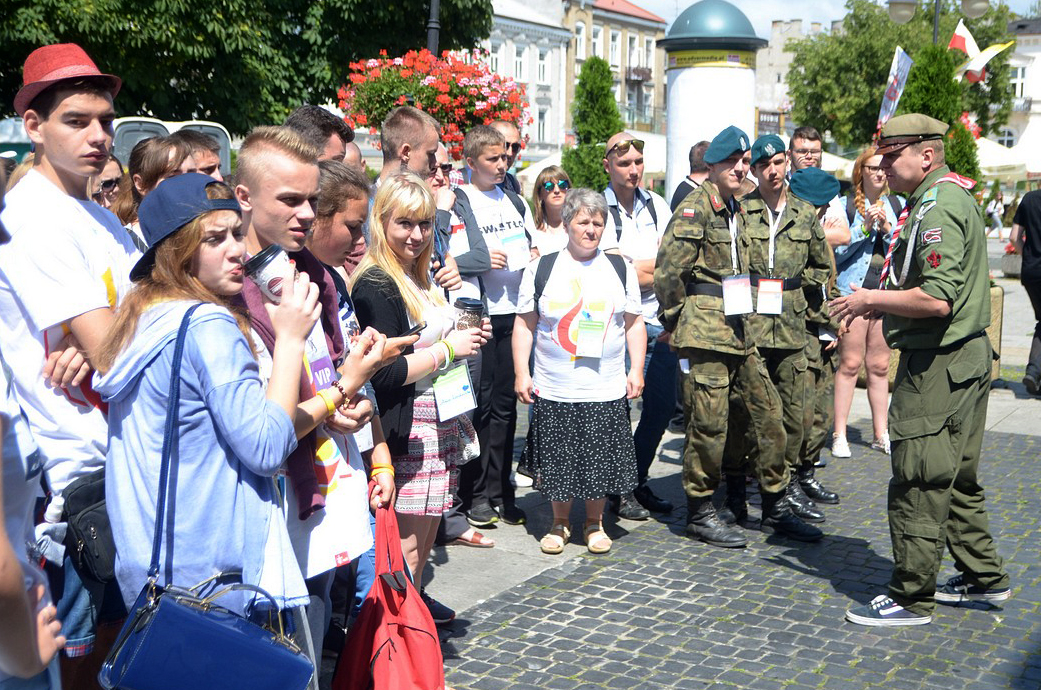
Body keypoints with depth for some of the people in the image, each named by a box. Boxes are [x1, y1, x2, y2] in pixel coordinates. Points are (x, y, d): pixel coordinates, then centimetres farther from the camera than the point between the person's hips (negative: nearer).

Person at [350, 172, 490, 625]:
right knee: (407, 541, -3)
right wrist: (448, 349, -17)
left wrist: (468, 339, 11)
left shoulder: (420, 277, 13)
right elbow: (385, 374, -22)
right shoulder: (376, 285, -16)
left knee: (430, 521, 18)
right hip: (408, 428, -9)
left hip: (442, 417, 9)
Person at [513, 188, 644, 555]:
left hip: (607, 391, 1)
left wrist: (636, 370, 4)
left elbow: (634, 323, 11)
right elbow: (524, 324, 4)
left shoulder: (621, 269, 7)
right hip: (553, 391, -1)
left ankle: (595, 523, 25)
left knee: (601, 460, 6)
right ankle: (560, 522, 25)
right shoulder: (541, 269, 2)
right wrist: (521, 373, -2)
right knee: (557, 461, 6)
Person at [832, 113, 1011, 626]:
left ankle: (912, 598, 6)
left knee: (919, 483, -3)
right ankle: (984, 578, 30)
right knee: (957, 479, 19)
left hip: (937, 365, -11)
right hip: (965, 356, 11)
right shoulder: (952, 196, 16)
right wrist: (878, 302, 13)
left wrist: (870, 300, -16)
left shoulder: (938, 207, -18)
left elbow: (937, 299, -28)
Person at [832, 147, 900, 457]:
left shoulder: (897, 205, 12)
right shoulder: (845, 205, 2)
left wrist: (887, 228, -10)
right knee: (850, 362, -5)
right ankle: (839, 434, 2)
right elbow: (837, 251, -4)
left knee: (880, 365, 8)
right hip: (854, 289, -3)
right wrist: (864, 227, -14)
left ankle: (881, 434, 17)